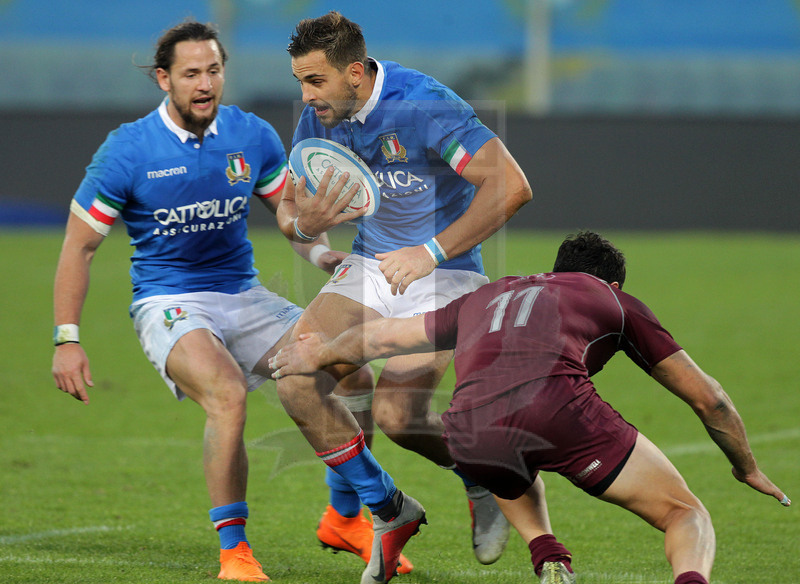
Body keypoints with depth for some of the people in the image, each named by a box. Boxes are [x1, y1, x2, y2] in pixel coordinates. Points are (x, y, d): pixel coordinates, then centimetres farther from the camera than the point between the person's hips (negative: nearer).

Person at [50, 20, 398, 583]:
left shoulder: (253, 136, 0)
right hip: (168, 304, -5)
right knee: (227, 393, -35)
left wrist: (321, 252, -4)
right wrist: (67, 340, -9)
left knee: (354, 380, -7)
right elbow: (79, 246, -5)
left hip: (244, 298, 5)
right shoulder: (127, 151, -11)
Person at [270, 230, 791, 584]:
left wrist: (320, 355, 66)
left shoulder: (488, 297, 37)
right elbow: (706, 397, 32)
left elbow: (384, 336, 48)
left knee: (509, 477, 41)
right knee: (688, 515, 11)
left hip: (469, 433, 3)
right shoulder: (616, 301, 29)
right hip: (558, 405, -3)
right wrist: (747, 468, 47)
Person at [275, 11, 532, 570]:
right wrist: (302, 224, -20)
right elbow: (289, 206, 7)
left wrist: (432, 252, -29)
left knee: (399, 414, -22)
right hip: (370, 267, 6)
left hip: (445, 275, -6)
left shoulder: (424, 105, -24)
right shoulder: (320, 119, -3)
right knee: (298, 378, -16)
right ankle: (347, 512, 4)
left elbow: (511, 186, -29)